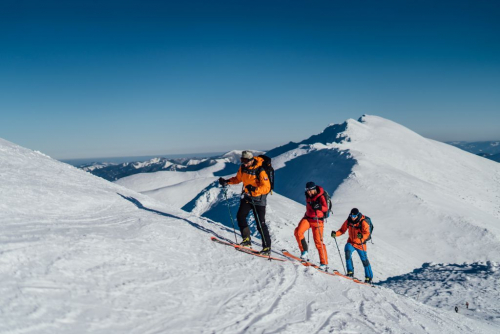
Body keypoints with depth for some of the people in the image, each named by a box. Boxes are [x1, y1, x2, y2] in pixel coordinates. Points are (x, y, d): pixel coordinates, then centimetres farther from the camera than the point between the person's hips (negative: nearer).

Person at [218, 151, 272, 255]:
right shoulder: (243, 167, -3)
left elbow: (267, 187, -27)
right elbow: (238, 178, 13)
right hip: (247, 196, 7)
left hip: (259, 199, -7)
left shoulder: (260, 171, -24)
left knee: (260, 224, -7)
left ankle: (267, 247, 3)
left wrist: (255, 189, -44)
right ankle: (247, 239, 13)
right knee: (240, 216, -1)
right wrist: (227, 182, -3)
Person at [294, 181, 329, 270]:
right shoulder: (308, 195, 4)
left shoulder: (320, 196, -15)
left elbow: (326, 208, -26)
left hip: (317, 220, -5)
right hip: (308, 217, 5)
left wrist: (319, 206, -44)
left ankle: (324, 263, 2)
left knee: (318, 241, -6)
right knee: (298, 232, -19)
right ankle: (304, 251, -3)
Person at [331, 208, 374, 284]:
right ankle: (350, 272, -20)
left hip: (360, 244, -3)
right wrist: (335, 234, -20)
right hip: (351, 242, 3)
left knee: (364, 260, 3)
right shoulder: (348, 221, -7)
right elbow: (342, 230, -1)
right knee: (347, 250, -26)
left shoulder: (363, 223, -19)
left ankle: (369, 277, 23)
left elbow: (367, 233, -24)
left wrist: (361, 236, -46)